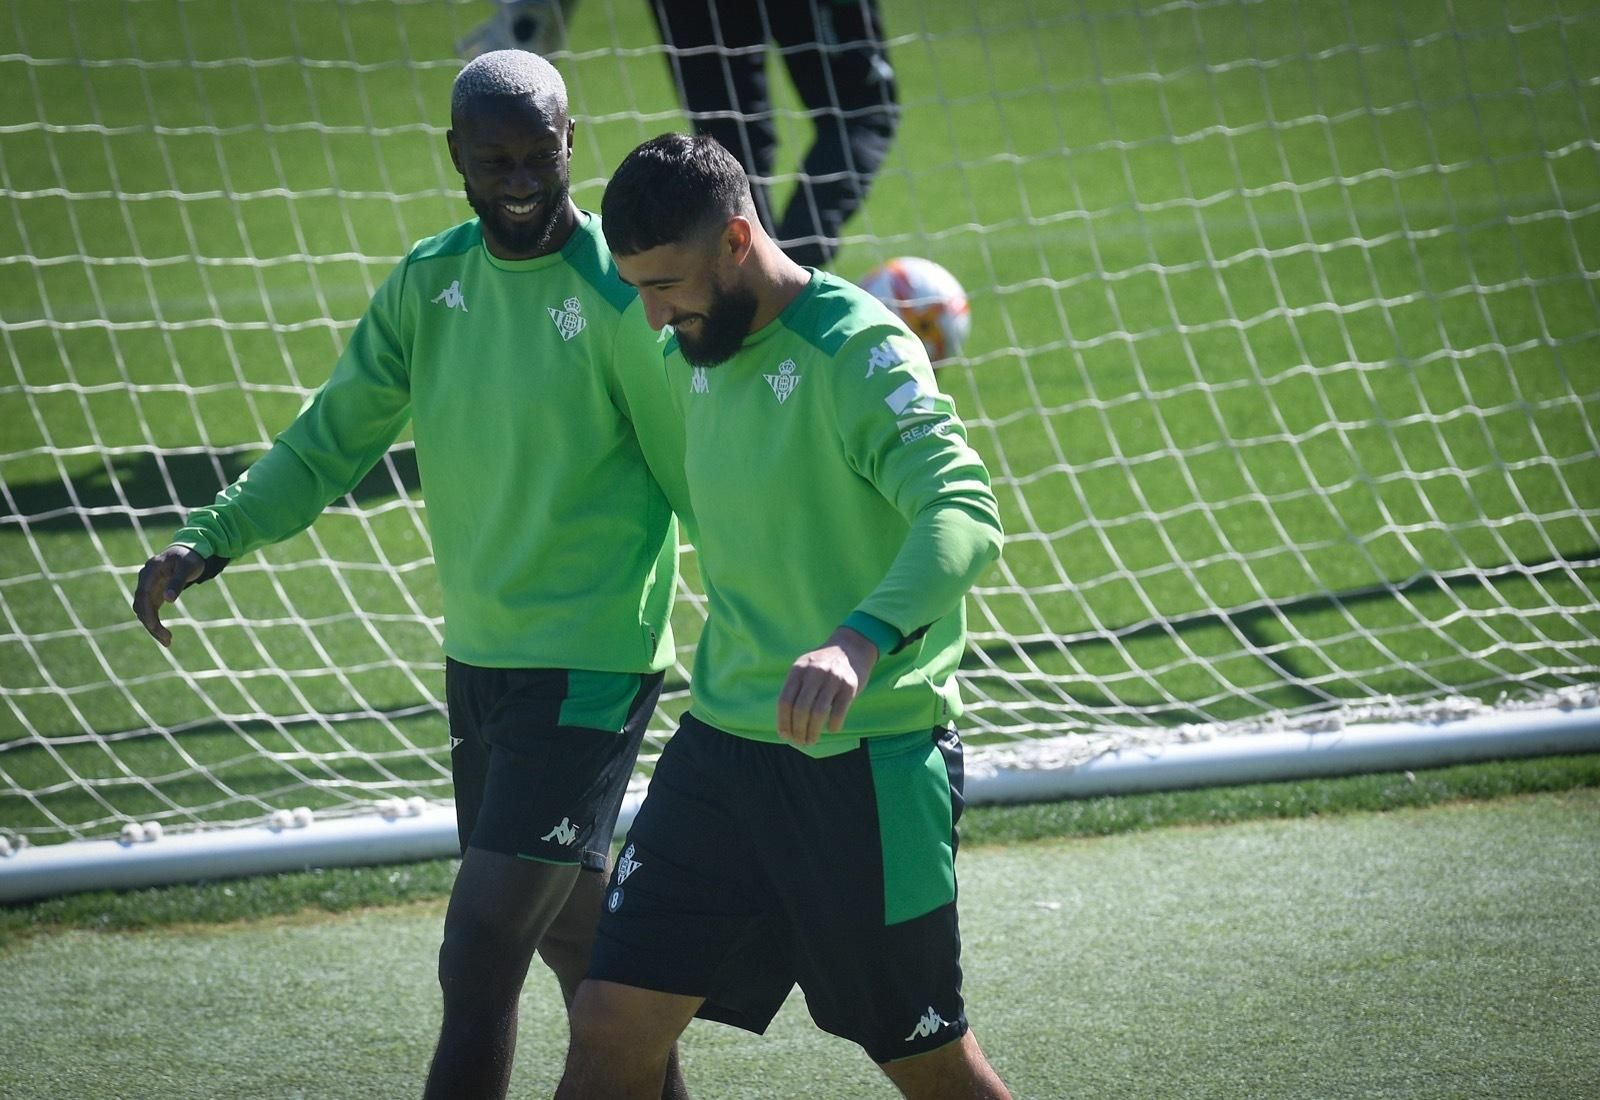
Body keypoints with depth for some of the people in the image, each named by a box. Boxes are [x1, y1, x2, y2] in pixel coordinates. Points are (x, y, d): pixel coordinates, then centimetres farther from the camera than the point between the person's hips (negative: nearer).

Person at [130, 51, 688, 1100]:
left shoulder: (619, 294, -15)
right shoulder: (430, 283, 5)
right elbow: (334, 439, 8)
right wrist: (214, 537, -5)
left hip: (589, 666, -7)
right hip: (478, 655, 7)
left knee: (482, 947, -13)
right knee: (573, 932, 19)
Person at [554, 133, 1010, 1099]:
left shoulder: (859, 351, -16)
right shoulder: (689, 359, 8)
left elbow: (966, 513, -31)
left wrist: (862, 642, -46)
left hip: (869, 761, -7)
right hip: (723, 746, 7)